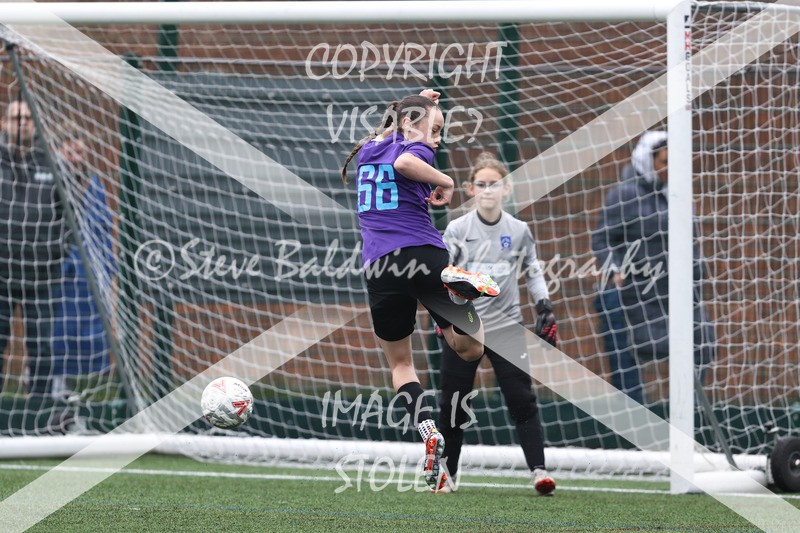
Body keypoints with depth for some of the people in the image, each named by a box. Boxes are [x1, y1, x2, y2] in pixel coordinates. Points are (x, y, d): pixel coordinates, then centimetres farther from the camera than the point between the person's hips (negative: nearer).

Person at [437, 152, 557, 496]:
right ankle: (447, 473, 21)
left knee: (522, 400, -9)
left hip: (505, 326, 0)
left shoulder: (519, 231, 3)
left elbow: (533, 271, 15)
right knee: (453, 405, 6)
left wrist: (544, 307, 4)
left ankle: (538, 471, -12)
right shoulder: (457, 229, -2)